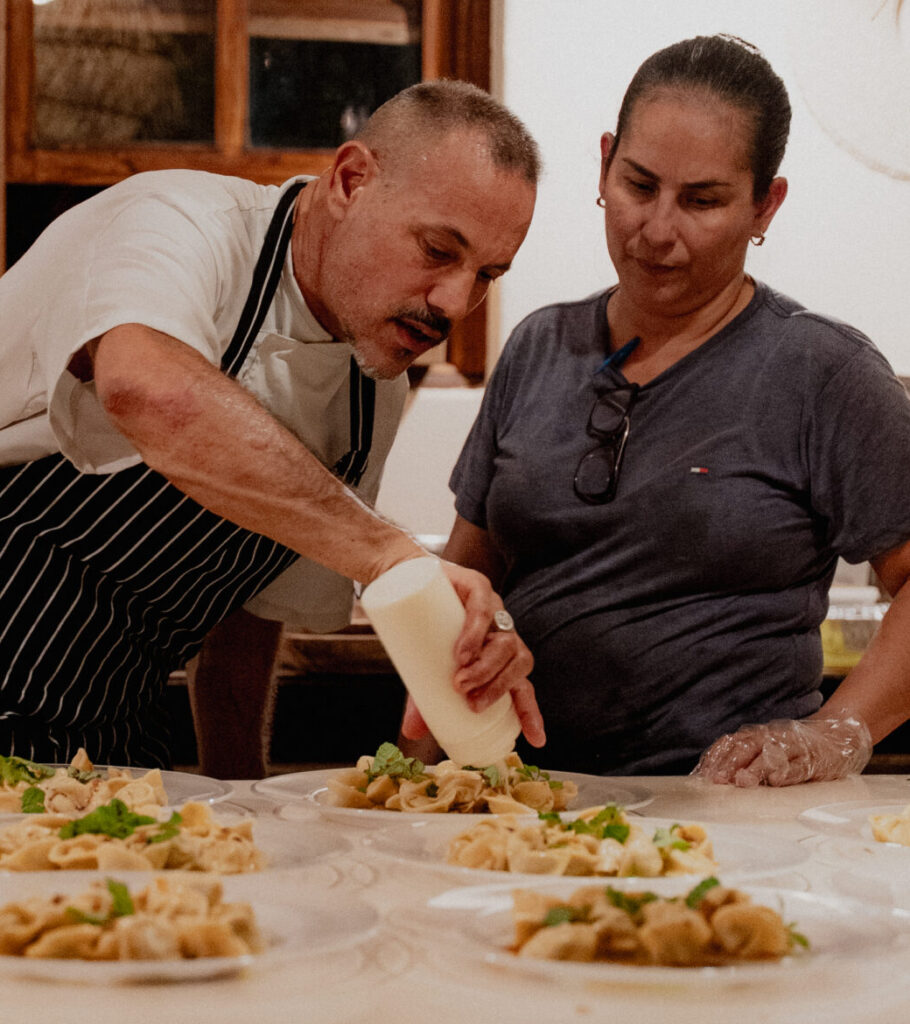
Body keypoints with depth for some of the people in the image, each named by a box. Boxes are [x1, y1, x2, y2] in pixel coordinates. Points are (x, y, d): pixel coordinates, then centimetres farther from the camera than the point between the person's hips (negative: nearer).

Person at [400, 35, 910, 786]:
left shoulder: (826, 373, 0)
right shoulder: (539, 350, 15)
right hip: (534, 794, 5)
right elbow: (470, 562, 22)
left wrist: (838, 736, -12)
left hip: (729, 803, -5)